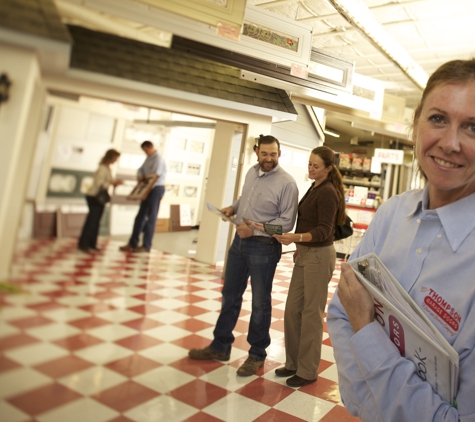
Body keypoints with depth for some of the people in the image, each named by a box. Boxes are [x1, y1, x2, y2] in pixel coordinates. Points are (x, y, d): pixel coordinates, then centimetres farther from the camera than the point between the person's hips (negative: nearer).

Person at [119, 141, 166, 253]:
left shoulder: (158, 159, -14)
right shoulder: (148, 158, 14)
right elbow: (141, 169, 17)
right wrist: (140, 176, -5)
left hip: (156, 189, -9)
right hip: (148, 189, 9)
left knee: (151, 218, -2)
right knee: (140, 217, 10)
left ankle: (146, 246, 5)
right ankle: (132, 243, 16)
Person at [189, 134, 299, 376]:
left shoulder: (286, 183, -14)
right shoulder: (252, 172, 8)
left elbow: (287, 222, -17)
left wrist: (254, 229, -22)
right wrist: (233, 208, 1)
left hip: (263, 247, -7)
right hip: (239, 241, 7)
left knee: (260, 303, 7)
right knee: (230, 295, 16)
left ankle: (256, 355, 26)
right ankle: (220, 347, 33)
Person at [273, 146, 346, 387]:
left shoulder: (327, 192, -14)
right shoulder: (314, 189, 13)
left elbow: (324, 230, -20)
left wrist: (297, 237, -34)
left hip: (319, 256, -9)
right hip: (304, 254, 9)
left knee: (311, 313, 1)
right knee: (292, 310, 12)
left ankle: (308, 371, 15)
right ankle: (293, 363, 26)